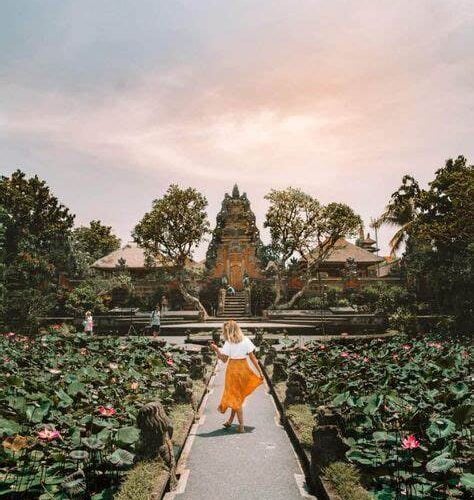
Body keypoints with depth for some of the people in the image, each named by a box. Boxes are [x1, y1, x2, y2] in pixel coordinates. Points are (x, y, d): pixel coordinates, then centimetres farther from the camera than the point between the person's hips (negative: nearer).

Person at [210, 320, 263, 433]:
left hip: (233, 369, -3)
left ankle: (241, 426, 11)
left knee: (235, 396, 9)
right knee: (239, 395, 19)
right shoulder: (246, 341, -3)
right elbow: (252, 357, -3)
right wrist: (260, 371, 1)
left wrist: (216, 349, -2)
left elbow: (224, 359, -9)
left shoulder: (228, 343, -12)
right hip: (244, 368, 3)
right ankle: (230, 421, 28)